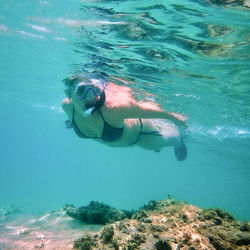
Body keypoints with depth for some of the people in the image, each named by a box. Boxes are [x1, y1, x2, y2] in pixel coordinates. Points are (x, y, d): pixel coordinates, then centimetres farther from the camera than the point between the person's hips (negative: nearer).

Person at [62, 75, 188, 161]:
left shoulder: (113, 107, -49)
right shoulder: (67, 106, -32)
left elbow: (147, 108, -34)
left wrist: (173, 117, -19)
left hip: (138, 130, -5)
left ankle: (178, 138, 62)